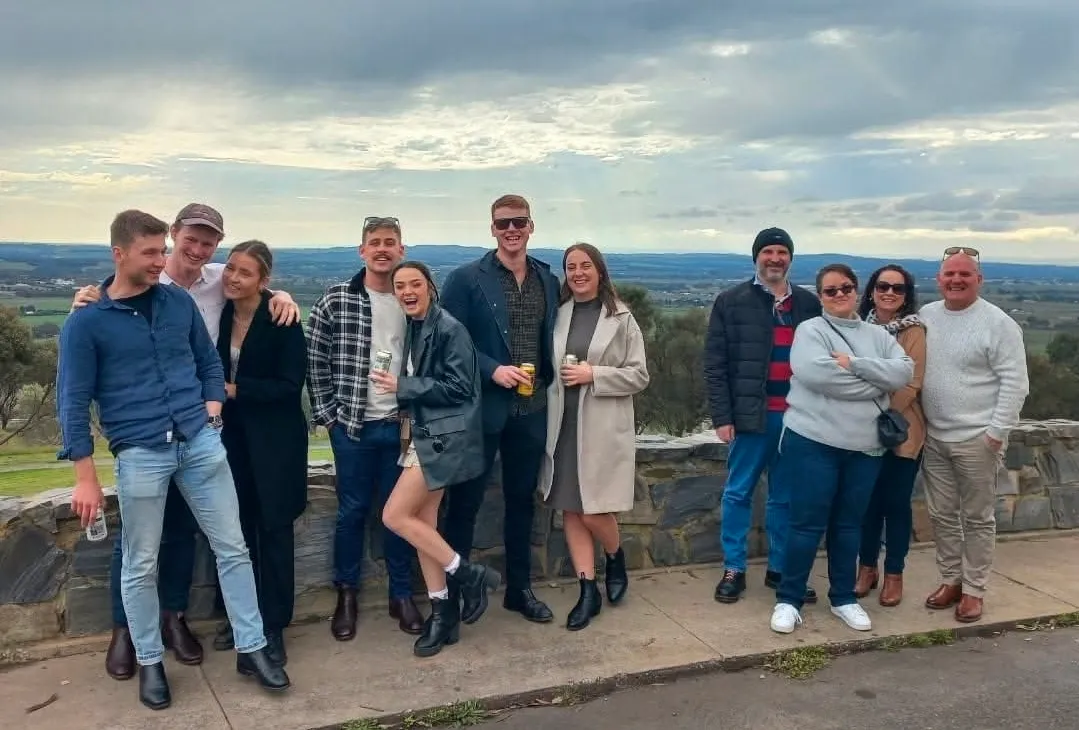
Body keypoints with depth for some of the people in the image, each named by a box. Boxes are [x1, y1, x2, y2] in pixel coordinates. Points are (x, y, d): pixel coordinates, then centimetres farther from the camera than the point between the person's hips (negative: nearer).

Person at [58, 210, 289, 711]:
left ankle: (251, 649, 18)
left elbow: (209, 360, 18)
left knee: (232, 548, 6)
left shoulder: (179, 302, 7)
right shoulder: (86, 322, -5)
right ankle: (149, 662, 26)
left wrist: (213, 405, 0)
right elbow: (73, 401, -4)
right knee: (140, 565, 7)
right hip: (140, 454, -3)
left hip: (201, 442, 3)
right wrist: (86, 477, -7)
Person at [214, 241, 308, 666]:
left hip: (274, 437, -5)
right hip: (231, 434, 5)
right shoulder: (219, 315, 2)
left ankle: (274, 627, 12)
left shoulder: (282, 321, -14)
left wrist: (233, 390, -19)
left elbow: (289, 384, -17)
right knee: (237, 527, 11)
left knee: (274, 528, 2)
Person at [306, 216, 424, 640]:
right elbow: (314, 361, 0)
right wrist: (326, 414, -3)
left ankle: (402, 595, 24)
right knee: (352, 511, 8)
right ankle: (346, 596, 24)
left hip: (402, 425, 2)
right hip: (352, 425, -1)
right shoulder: (335, 301, -3)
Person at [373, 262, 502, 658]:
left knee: (394, 515, -10)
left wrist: (402, 386, -15)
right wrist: (410, 421, 7)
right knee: (422, 523, 8)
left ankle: (468, 574, 3)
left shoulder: (449, 328, -13)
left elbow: (459, 386, -17)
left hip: (445, 436, -8)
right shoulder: (413, 328, 11)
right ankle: (443, 613, 19)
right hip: (423, 434, 8)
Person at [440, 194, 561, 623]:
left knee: (522, 500, 15)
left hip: (531, 409, 4)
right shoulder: (466, 279, -6)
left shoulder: (549, 281, 8)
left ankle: (519, 589, 28)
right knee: (465, 500, 5)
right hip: (482, 407, -4)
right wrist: (492, 369, -18)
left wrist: (548, 384, 3)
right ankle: (452, 591, 18)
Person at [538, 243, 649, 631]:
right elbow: (547, 365, 12)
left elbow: (639, 375, -3)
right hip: (563, 427, 3)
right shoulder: (558, 314, 7)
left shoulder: (621, 318, -1)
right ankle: (588, 591, 16)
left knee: (593, 511, -4)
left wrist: (593, 375, -14)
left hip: (603, 428, -3)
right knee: (571, 511, 5)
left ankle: (616, 561, 28)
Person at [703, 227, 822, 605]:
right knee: (738, 493, 6)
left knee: (786, 497, 12)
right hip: (751, 415, -2)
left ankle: (780, 569, 24)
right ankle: (733, 569, 18)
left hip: (796, 416, 3)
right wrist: (722, 416, -8)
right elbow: (715, 364, -3)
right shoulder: (731, 301, 0)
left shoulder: (809, 304, 8)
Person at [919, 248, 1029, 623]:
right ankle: (950, 580, 27)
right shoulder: (926, 316, 6)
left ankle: (974, 590, 17)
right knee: (942, 515, 13)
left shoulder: (998, 323, -10)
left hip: (977, 438, -5)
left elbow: (1015, 382, -11)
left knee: (977, 518, 6)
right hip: (934, 437, 5)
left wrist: (996, 431, -15)